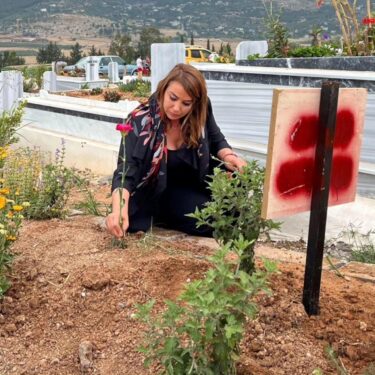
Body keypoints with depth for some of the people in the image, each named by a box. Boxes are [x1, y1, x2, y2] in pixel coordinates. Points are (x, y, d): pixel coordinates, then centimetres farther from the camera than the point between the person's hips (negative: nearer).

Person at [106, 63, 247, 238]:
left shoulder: (201, 112, -15)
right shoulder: (140, 122, -26)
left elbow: (216, 140, 5)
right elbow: (126, 171, -35)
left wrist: (228, 156, -19)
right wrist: (119, 211, -54)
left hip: (196, 185, 4)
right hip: (160, 193, -4)